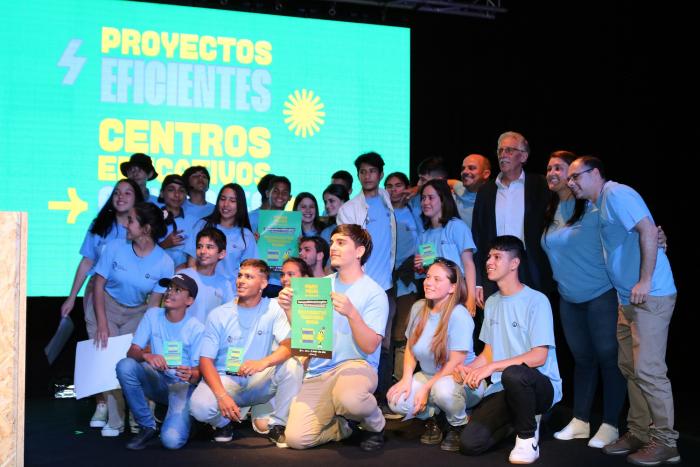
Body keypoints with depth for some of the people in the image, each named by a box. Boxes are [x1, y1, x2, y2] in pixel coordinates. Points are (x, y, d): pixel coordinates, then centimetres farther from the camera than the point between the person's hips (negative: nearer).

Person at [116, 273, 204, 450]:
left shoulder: (197, 328, -10)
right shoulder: (152, 315, -1)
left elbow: (198, 371, -10)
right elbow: (132, 351, -6)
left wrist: (191, 375, -35)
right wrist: (146, 356, -30)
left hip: (181, 385, -4)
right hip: (156, 381, 4)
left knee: (172, 439, -28)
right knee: (125, 365, -27)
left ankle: (180, 417, 12)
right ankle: (147, 426, -9)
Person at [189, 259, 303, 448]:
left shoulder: (273, 308, -2)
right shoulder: (219, 314, -3)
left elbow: (289, 346, -15)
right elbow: (206, 360, -7)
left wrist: (263, 362, -37)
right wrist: (222, 395, -25)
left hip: (260, 382, 1)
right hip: (225, 379, 0)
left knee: (292, 366, -28)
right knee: (199, 406, -31)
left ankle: (277, 425, -8)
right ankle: (225, 421, 5)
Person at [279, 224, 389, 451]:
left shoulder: (374, 293, -5)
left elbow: (370, 347, -13)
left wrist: (351, 313, -28)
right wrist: (289, 309, -9)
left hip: (356, 364, -4)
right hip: (318, 372, 4)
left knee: (348, 399, -40)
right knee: (296, 439, -15)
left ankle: (375, 425, -4)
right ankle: (341, 426, 17)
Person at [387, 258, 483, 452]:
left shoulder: (459, 316, -20)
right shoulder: (418, 308, -1)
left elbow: (456, 363, -20)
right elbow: (410, 348, 7)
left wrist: (426, 388, -20)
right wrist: (407, 379, -8)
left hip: (462, 380, -5)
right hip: (428, 376, 5)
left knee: (442, 389, -40)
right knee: (396, 400, -22)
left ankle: (460, 425, -6)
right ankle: (431, 416, 9)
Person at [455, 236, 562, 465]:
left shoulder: (536, 301, -11)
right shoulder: (491, 302, 11)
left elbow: (539, 356, -17)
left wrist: (492, 367, -23)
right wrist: (468, 368, -7)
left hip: (540, 384, -6)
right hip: (504, 388, 6)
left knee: (513, 374, -41)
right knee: (469, 444, -12)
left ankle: (528, 436, -13)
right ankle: (517, 420, 16)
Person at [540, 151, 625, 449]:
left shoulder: (592, 205, -12)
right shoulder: (550, 212, 8)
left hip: (601, 294, -6)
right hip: (569, 298, 7)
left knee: (608, 357, 0)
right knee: (582, 358, 13)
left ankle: (610, 425, 9)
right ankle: (580, 422, 21)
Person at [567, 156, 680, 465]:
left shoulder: (616, 193, -12)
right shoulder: (599, 204, 16)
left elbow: (649, 230, -22)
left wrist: (645, 281, -23)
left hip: (650, 297, -10)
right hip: (629, 299, 10)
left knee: (648, 370, -8)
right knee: (630, 367, 14)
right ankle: (639, 433, 23)